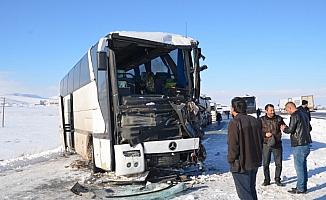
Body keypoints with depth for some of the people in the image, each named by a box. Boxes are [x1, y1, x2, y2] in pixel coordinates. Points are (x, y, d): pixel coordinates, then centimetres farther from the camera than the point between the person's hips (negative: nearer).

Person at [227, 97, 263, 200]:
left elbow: (233, 145, -21)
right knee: (251, 189, 23)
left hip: (240, 164, -8)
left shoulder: (234, 123, -19)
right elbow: (260, 141, 12)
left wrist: (231, 160, -7)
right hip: (255, 162, 8)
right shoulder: (255, 121, 5)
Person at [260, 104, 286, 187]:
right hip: (266, 144, -1)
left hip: (277, 144, 1)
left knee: (279, 163, 6)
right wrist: (265, 134, -15)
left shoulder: (278, 119, 2)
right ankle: (267, 180, 21)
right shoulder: (261, 120, -2)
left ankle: (277, 179, 23)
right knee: (265, 164, 6)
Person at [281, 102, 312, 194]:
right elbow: (309, 128, 19)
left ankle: (300, 189, 6)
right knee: (303, 166, 16)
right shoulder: (304, 114, 12)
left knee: (299, 167, 0)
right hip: (306, 144, 9)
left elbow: (290, 130, -16)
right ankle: (303, 186, 24)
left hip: (299, 145, -9)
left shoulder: (294, 116, -15)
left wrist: (284, 129, 6)